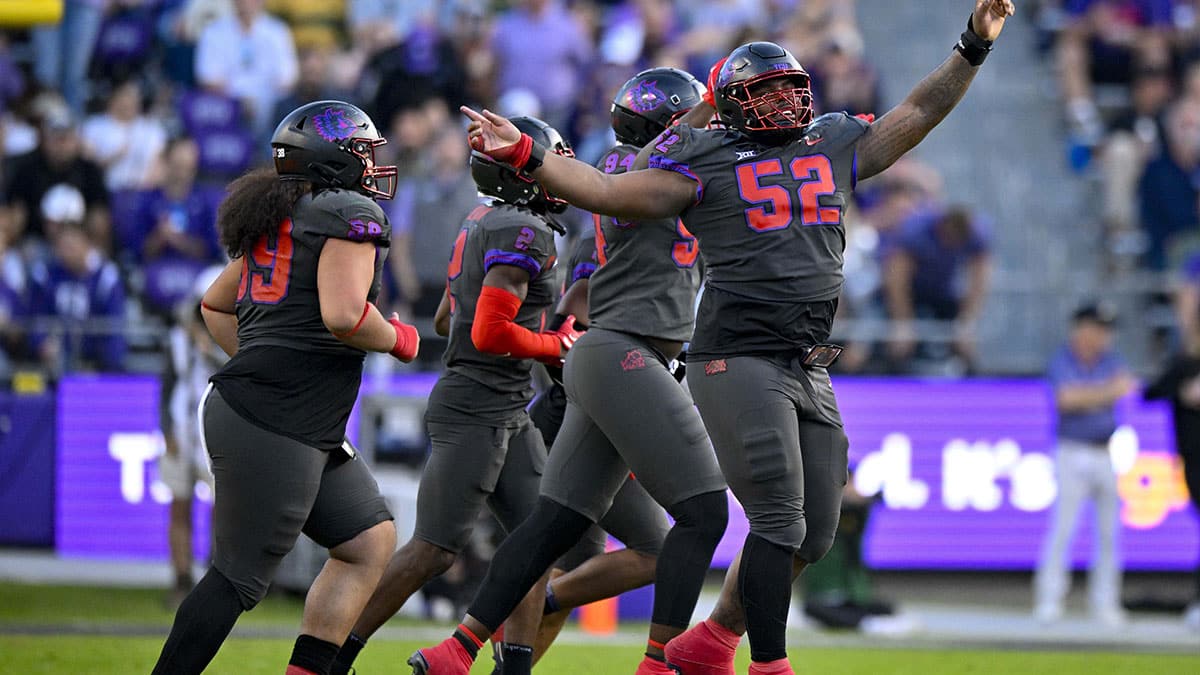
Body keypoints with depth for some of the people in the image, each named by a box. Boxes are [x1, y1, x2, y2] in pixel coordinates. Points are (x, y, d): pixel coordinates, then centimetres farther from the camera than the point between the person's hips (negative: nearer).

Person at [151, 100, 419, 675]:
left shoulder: (278, 220, 18)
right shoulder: (352, 216, -9)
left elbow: (215, 305, 27)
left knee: (371, 540, 13)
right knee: (240, 578, -7)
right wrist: (399, 340, -4)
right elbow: (343, 315, -22)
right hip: (273, 429, -10)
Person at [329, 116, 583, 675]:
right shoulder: (525, 232, -16)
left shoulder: (483, 222, 14)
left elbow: (447, 320, 22)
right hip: (474, 412, -10)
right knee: (435, 550, -7)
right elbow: (489, 335, -24)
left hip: (508, 415, 10)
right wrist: (556, 346, -8)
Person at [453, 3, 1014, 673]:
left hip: (810, 373, 6)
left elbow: (919, 113, 23)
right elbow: (610, 193, -3)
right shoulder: (706, 162, 0)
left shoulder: (835, 147, 15)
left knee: (812, 536, 9)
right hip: (738, 361, -6)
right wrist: (524, 153, -14)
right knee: (780, 522, -13)